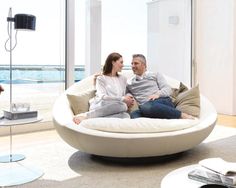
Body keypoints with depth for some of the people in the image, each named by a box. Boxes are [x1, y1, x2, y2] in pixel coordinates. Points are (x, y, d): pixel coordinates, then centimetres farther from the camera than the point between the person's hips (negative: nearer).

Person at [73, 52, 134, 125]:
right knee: (122, 106, -39)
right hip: (101, 106, -4)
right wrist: (122, 99, -7)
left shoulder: (123, 79, 28)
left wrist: (127, 100, -1)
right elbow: (102, 97, -3)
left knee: (125, 116, -36)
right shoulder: (101, 78, 12)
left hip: (114, 110, 4)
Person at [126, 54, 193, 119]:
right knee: (133, 114, -37)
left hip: (163, 101, -2)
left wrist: (158, 94, -12)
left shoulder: (155, 75, 20)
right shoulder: (129, 83, 26)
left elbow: (168, 89, 9)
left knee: (146, 107, -39)